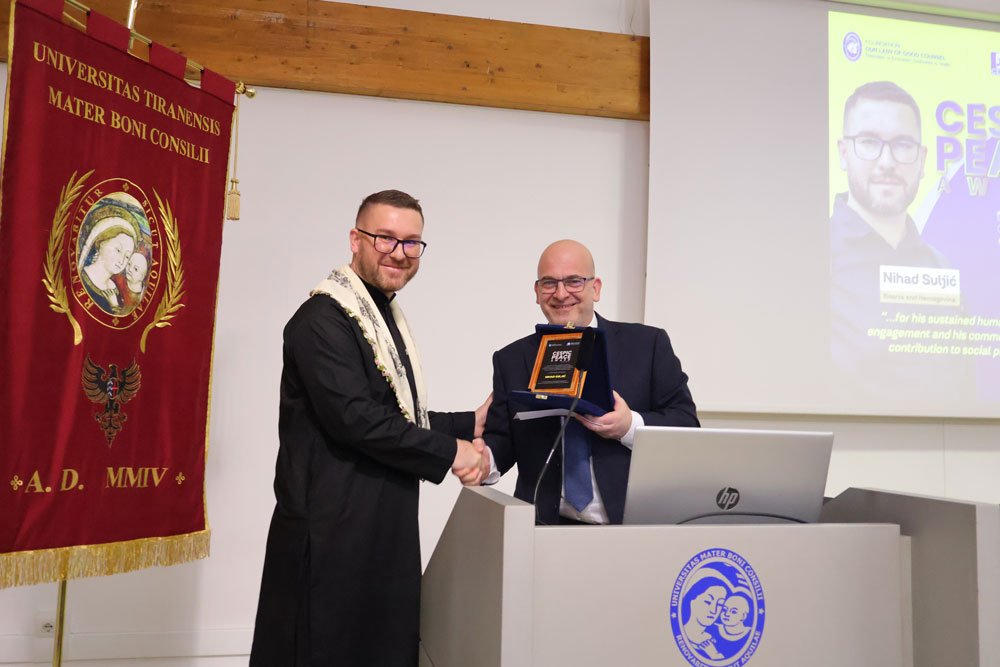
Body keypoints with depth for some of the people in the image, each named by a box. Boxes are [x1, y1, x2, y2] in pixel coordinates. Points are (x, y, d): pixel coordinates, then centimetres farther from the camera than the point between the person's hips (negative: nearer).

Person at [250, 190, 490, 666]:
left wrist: (468, 423, 11)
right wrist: (448, 450, -16)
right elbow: (354, 418, -24)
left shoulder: (386, 318, 15)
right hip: (335, 533, -9)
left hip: (383, 527, 9)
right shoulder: (323, 319, -15)